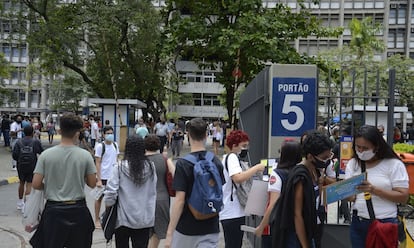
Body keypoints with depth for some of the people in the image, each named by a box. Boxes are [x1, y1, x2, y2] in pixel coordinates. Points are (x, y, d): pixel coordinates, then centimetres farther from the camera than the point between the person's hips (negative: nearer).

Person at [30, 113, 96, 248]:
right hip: (78, 210, 0)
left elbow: (36, 184, -7)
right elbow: (92, 183, -3)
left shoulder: (46, 155, -8)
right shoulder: (85, 155, -9)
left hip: (53, 210, 0)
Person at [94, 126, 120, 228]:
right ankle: (97, 220, 18)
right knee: (99, 197, 7)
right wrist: (99, 180, -15)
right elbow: (98, 163, -11)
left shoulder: (115, 145, 6)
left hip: (113, 176, 5)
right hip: (103, 177, -5)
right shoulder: (100, 146, -10)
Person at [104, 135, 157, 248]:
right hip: (145, 219, 2)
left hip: (124, 218, -2)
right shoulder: (150, 167, -3)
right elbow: (153, 192, 2)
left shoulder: (120, 168, -11)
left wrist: (108, 205, 6)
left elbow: (110, 193, -13)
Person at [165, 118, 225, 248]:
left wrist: (169, 233, -13)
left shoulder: (183, 163, -15)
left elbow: (180, 201, -18)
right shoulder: (216, 162, -1)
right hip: (210, 228, 3)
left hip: (186, 228, -3)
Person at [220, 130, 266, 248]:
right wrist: (257, 168, -21)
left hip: (236, 211, 11)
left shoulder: (233, 158, 19)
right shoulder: (232, 157, -14)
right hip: (232, 213, -11)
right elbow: (238, 178, -31)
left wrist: (254, 171, 9)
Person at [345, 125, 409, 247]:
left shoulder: (394, 164, -8)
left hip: (384, 224, -3)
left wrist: (374, 190, -23)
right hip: (357, 222, 4)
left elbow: (403, 197, -12)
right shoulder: (352, 163, 4)